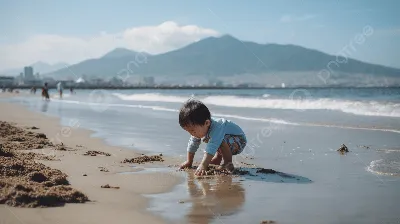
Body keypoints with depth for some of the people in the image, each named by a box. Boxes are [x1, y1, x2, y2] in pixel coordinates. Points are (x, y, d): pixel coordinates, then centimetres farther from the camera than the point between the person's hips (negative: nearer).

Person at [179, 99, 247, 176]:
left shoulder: (216, 130, -40)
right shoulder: (199, 128, -12)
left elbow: (211, 149, -49)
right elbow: (192, 145, 1)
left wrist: (203, 166, -55)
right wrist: (189, 162, 4)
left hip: (239, 141, -9)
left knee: (223, 141, -36)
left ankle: (228, 163, -17)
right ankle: (217, 158, 19)